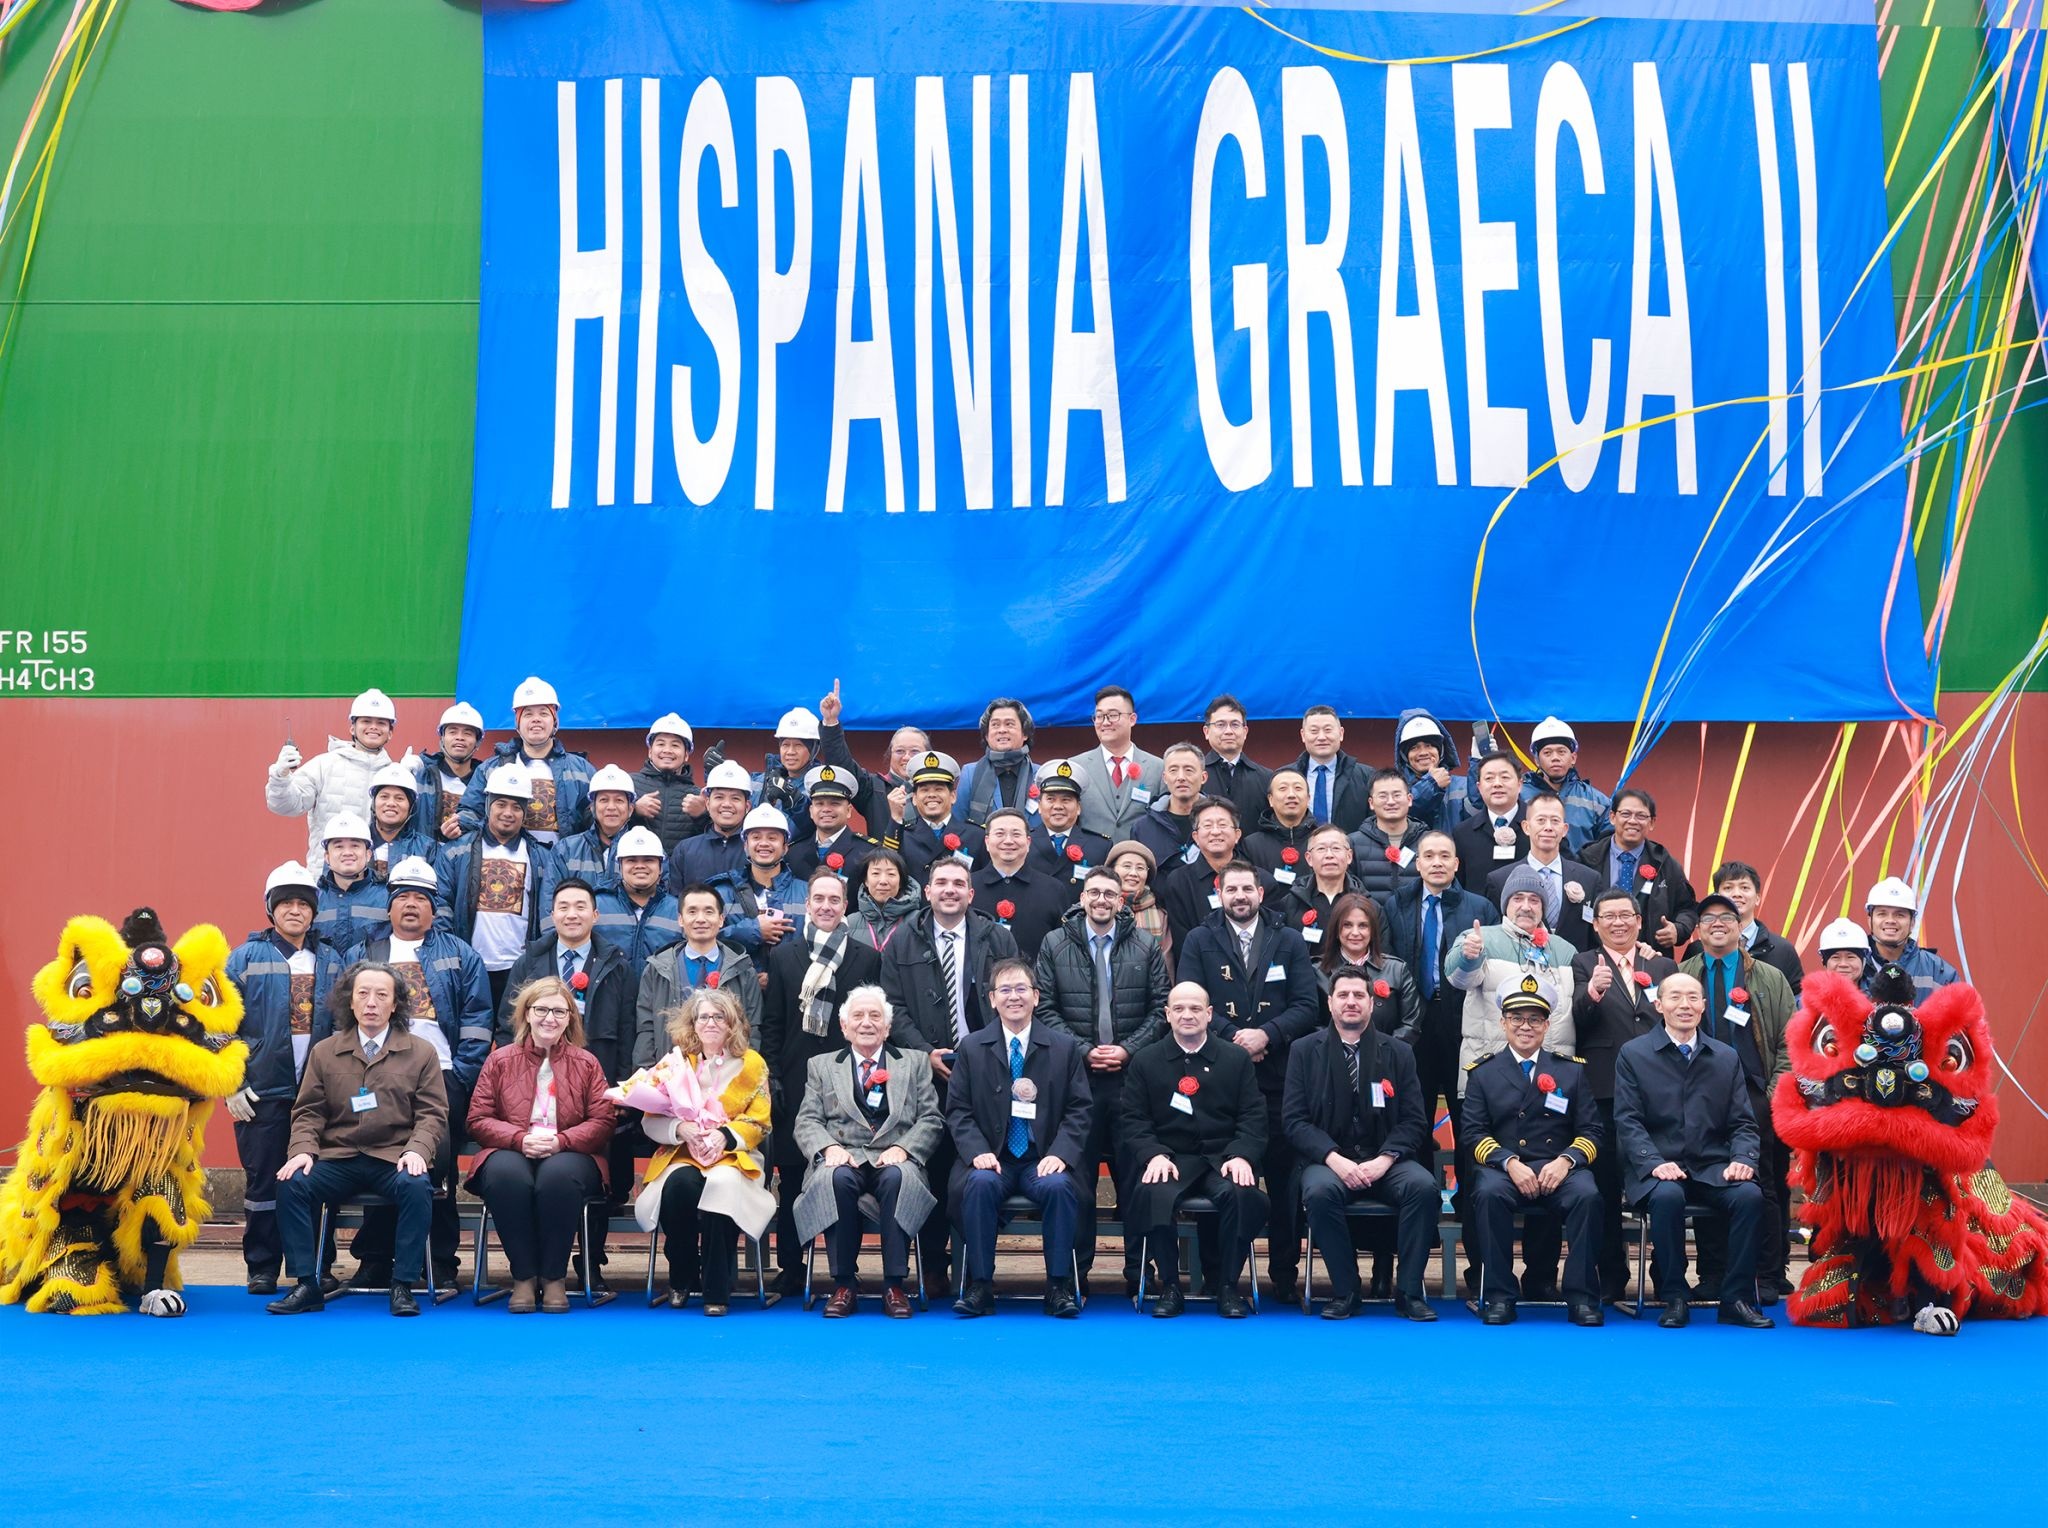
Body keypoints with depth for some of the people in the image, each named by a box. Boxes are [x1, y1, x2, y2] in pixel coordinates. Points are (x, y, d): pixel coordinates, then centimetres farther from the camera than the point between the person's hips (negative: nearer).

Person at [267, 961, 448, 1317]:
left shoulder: (421, 1053, 9)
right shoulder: (324, 1052, 14)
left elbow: (432, 1113, 4)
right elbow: (308, 1111, 12)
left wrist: (417, 1150, -15)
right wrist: (303, 1150, -8)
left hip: (394, 1158, -2)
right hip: (337, 1159, 2)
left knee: (417, 1187, -33)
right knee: (292, 1183, -25)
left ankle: (403, 1285, -23)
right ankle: (307, 1285, -17)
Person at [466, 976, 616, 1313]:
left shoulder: (586, 1064, 12)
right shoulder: (500, 1060, 12)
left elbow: (602, 1122, 3)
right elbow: (478, 1120, 5)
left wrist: (560, 1141, -16)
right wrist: (521, 1139, -14)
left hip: (568, 1155, 0)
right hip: (511, 1153, 1)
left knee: (559, 1175, -38)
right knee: (506, 1174, -37)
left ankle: (555, 1277, -21)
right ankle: (523, 1276, -21)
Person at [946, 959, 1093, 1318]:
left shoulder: (1065, 1047, 8)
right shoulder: (971, 1048, 9)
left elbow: (1080, 1109, 5)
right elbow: (958, 1110, 6)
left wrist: (1060, 1153, -11)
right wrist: (977, 1152, -12)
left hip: (1044, 1159, 0)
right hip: (991, 1158, 0)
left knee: (1058, 1186, -32)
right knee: (980, 1184, -32)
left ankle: (1059, 1285, -18)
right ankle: (979, 1285, -20)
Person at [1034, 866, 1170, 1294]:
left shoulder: (1146, 946, 7)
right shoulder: (1055, 944, 6)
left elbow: (1161, 1006, 4)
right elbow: (1045, 1008, 2)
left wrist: (1128, 1049, -8)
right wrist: (1084, 1050, -8)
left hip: (1132, 1076, 0)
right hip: (1075, 1075, 0)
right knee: (1076, 1180, 3)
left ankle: (1138, 1272, 11)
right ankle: (1075, 1273, 11)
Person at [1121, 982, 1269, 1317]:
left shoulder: (1237, 1058, 11)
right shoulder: (1145, 1061, 10)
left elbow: (1253, 1117, 6)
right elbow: (1134, 1120, 5)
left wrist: (1241, 1156, -13)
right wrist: (1155, 1155, -14)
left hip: (1222, 1158, 0)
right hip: (1169, 1158, 0)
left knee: (1240, 1194, -32)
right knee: (1155, 1194, -33)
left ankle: (1228, 1287, -12)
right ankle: (1170, 1287, -13)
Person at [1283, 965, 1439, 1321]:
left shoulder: (1398, 1053, 10)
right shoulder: (1305, 1051, 7)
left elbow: (1413, 1121, 4)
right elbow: (1294, 1118, -1)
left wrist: (1385, 1159, -14)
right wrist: (1334, 1159, -16)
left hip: (1385, 1162, 1)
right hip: (1329, 1160, -1)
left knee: (1423, 1185, -30)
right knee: (1319, 1191, -34)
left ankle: (1410, 1291, -17)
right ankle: (1344, 1291, -17)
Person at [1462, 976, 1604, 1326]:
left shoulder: (1571, 1070, 15)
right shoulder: (1483, 1073, 12)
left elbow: (1590, 1132, 9)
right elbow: (1475, 1132, 3)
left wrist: (1565, 1160, -12)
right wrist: (1509, 1162, -16)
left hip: (1558, 1169, 1)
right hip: (1501, 1168, -1)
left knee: (1587, 1194, -32)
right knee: (1490, 1193, -35)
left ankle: (1582, 1297, -20)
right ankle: (1499, 1296, -23)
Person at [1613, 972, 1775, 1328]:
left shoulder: (1727, 1058, 15)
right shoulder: (1633, 1054, 5)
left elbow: (1743, 1123, 12)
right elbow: (1628, 1121, -2)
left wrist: (1742, 1159, -9)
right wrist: (1655, 1163, -18)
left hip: (1714, 1168, 3)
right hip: (1659, 1170, -3)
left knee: (1750, 1195, -29)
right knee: (1668, 1196, -36)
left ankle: (1736, 1298, -16)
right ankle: (1674, 1298, -19)